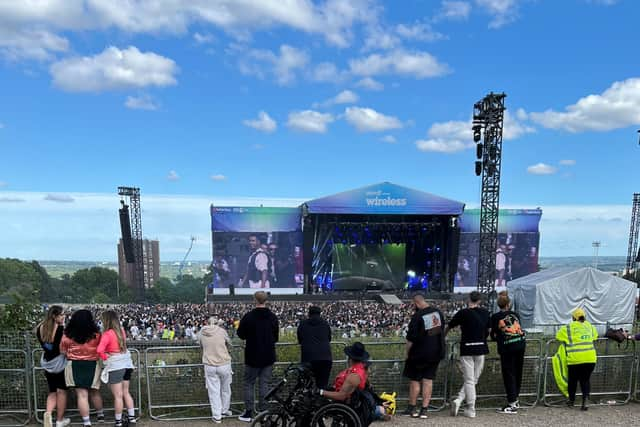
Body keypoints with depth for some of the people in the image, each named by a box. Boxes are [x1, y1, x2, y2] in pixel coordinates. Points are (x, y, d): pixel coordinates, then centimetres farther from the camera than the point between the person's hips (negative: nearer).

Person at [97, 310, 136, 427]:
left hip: (115, 366, -7)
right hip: (126, 364, 7)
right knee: (126, 392, 18)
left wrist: (105, 357, -9)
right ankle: (131, 418, 22)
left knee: (118, 396, 4)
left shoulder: (107, 334, -16)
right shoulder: (121, 330, 4)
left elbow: (99, 350, -27)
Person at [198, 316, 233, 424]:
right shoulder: (221, 331, -9)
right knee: (225, 389, 19)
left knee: (214, 391, 10)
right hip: (224, 364, -1)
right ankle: (224, 410, 35)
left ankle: (217, 416, 16)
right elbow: (229, 342, 7)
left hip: (209, 366, 1)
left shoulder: (201, 332, -2)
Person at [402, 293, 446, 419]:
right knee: (428, 380, 10)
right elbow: (442, 329, 13)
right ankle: (424, 410, 12)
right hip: (436, 352, 6)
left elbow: (410, 339, -16)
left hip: (420, 353, -6)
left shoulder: (417, 316, -20)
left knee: (414, 380, 10)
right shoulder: (437, 312, 0)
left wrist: (407, 353, -3)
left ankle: (412, 408, 20)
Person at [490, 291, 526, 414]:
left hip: (507, 347, -5)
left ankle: (512, 405, 2)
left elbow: (494, 335, 1)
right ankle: (516, 400, 28)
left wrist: (496, 337, 21)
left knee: (509, 374, 1)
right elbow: (519, 329, 16)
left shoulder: (495, 317, -1)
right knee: (518, 372, 16)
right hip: (520, 344, 5)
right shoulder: (515, 314, 10)